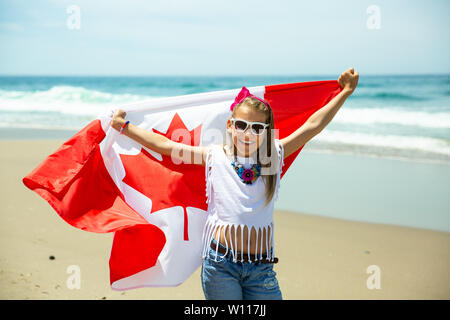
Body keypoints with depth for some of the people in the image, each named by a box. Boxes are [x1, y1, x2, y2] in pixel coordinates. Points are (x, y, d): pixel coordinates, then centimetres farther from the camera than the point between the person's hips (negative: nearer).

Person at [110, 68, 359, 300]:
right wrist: (124, 127, 11)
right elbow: (165, 145, 8)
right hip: (219, 263, -1)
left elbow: (312, 126, 9)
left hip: (261, 267, 1)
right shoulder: (214, 156, 4)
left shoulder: (274, 156, 6)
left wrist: (345, 92, 11)